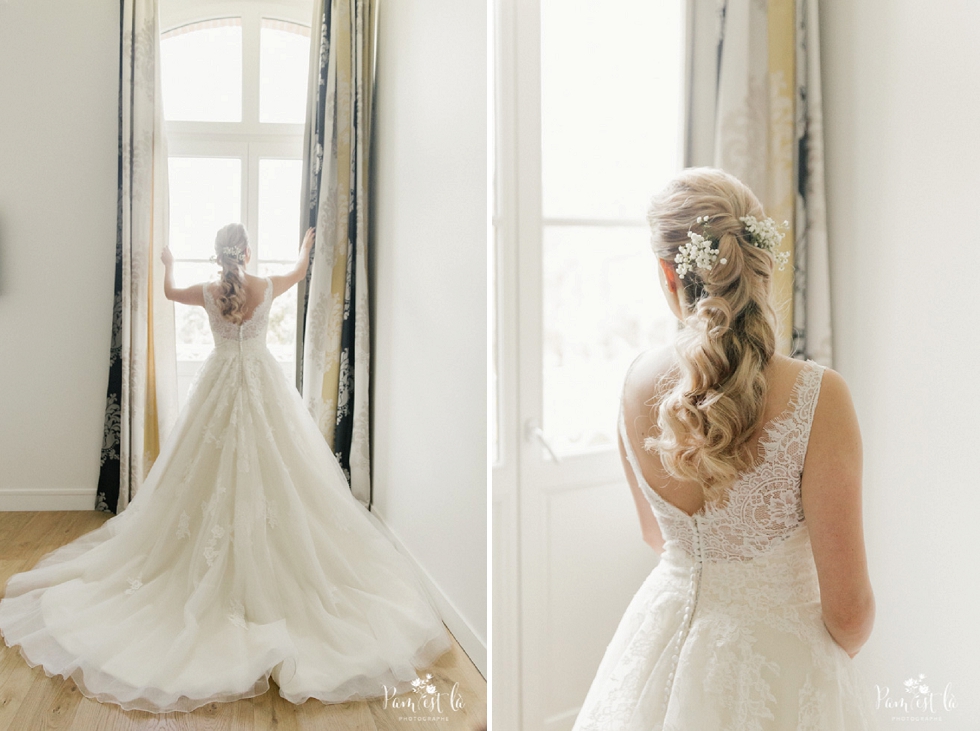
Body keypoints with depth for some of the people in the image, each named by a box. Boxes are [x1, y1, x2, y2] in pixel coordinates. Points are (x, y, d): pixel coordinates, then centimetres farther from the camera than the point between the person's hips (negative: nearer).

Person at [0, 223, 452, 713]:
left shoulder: (208, 292, -3)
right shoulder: (267, 287, -6)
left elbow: (171, 292, 21)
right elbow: (299, 272, 18)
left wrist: (168, 265, 42)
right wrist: (308, 242, 38)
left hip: (219, 383, 1)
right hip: (263, 383, -1)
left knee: (214, 470, 10)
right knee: (270, 472, 3)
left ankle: (215, 568, 17)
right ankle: (266, 570, 7)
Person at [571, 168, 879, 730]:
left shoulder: (639, 383, -12)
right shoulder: (818, 396, -24)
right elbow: (849, 606, -16)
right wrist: (834, 663, 5)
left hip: (668, 643, 3)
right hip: (781, 665, -3)